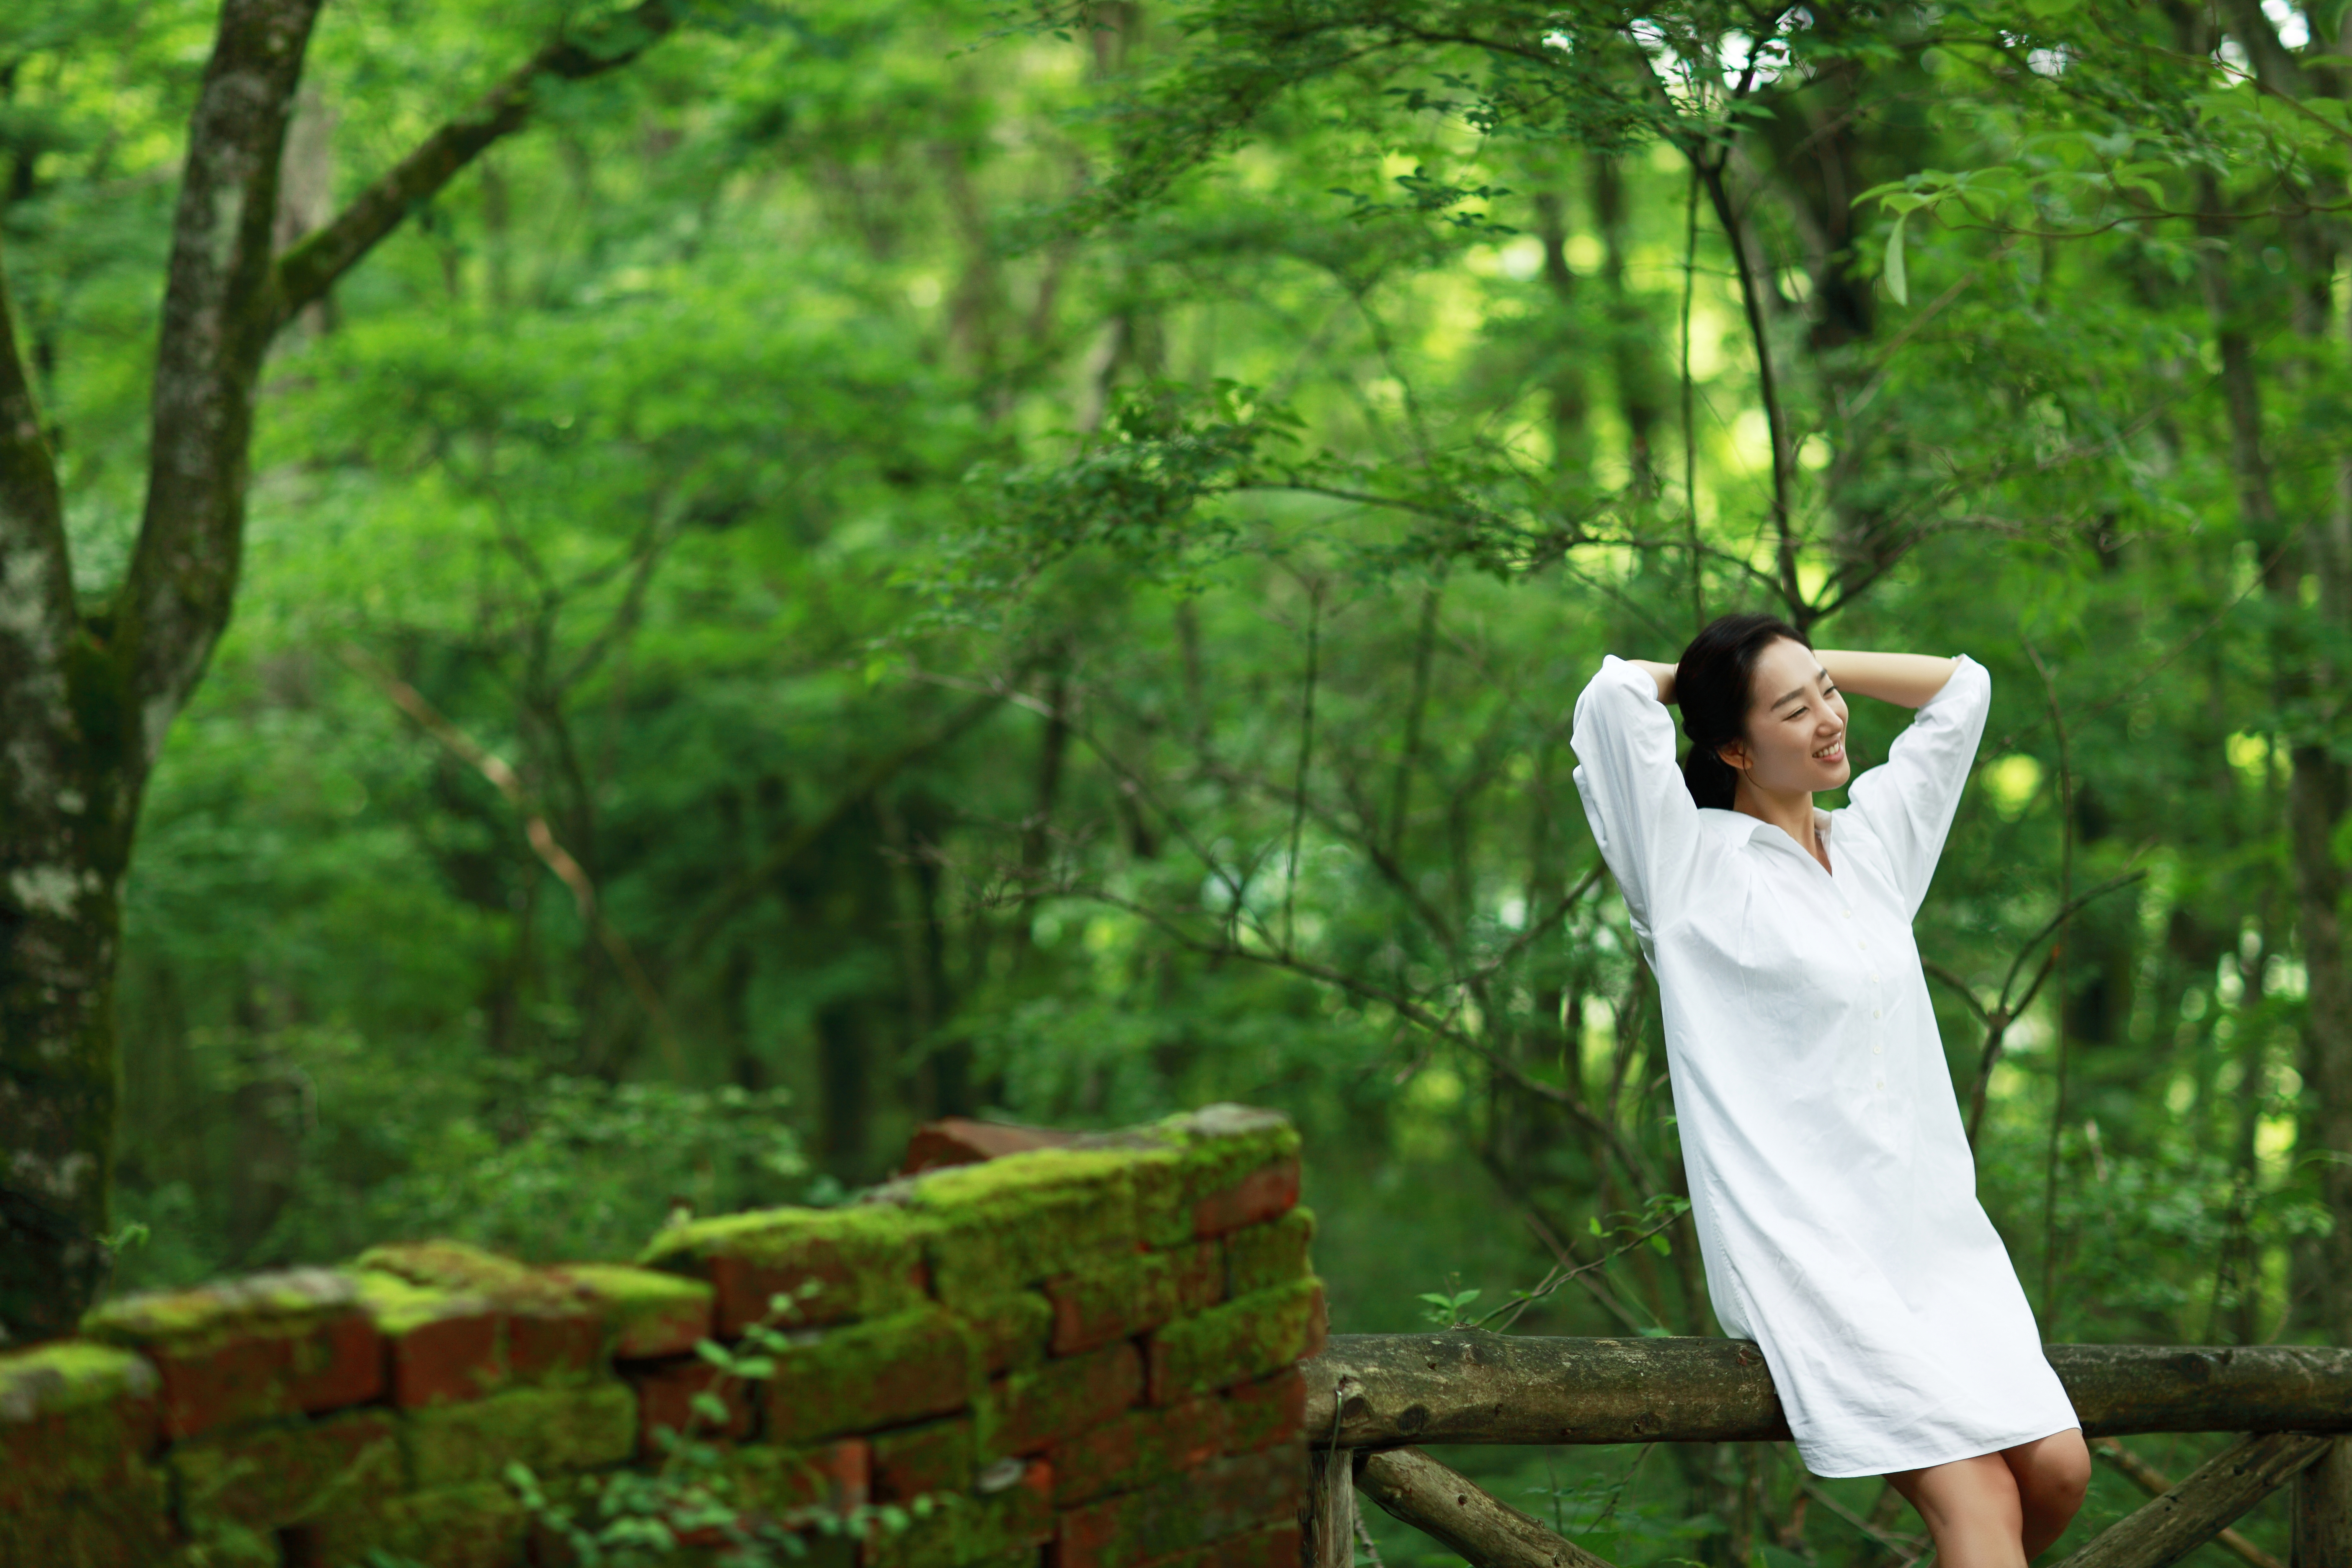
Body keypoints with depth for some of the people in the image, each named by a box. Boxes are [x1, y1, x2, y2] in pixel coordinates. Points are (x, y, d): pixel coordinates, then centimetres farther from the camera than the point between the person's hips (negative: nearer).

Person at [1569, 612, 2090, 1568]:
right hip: (1807, 1253, -6)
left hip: (1934, 1232, 6)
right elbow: (1614, 694, -14)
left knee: (2057, 1471, -13)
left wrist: (1811, 666, 18)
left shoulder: (1872, 841, 17)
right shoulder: (1692, 865, -1)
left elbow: (1960, 687, 27)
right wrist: (1691, 683, 7)